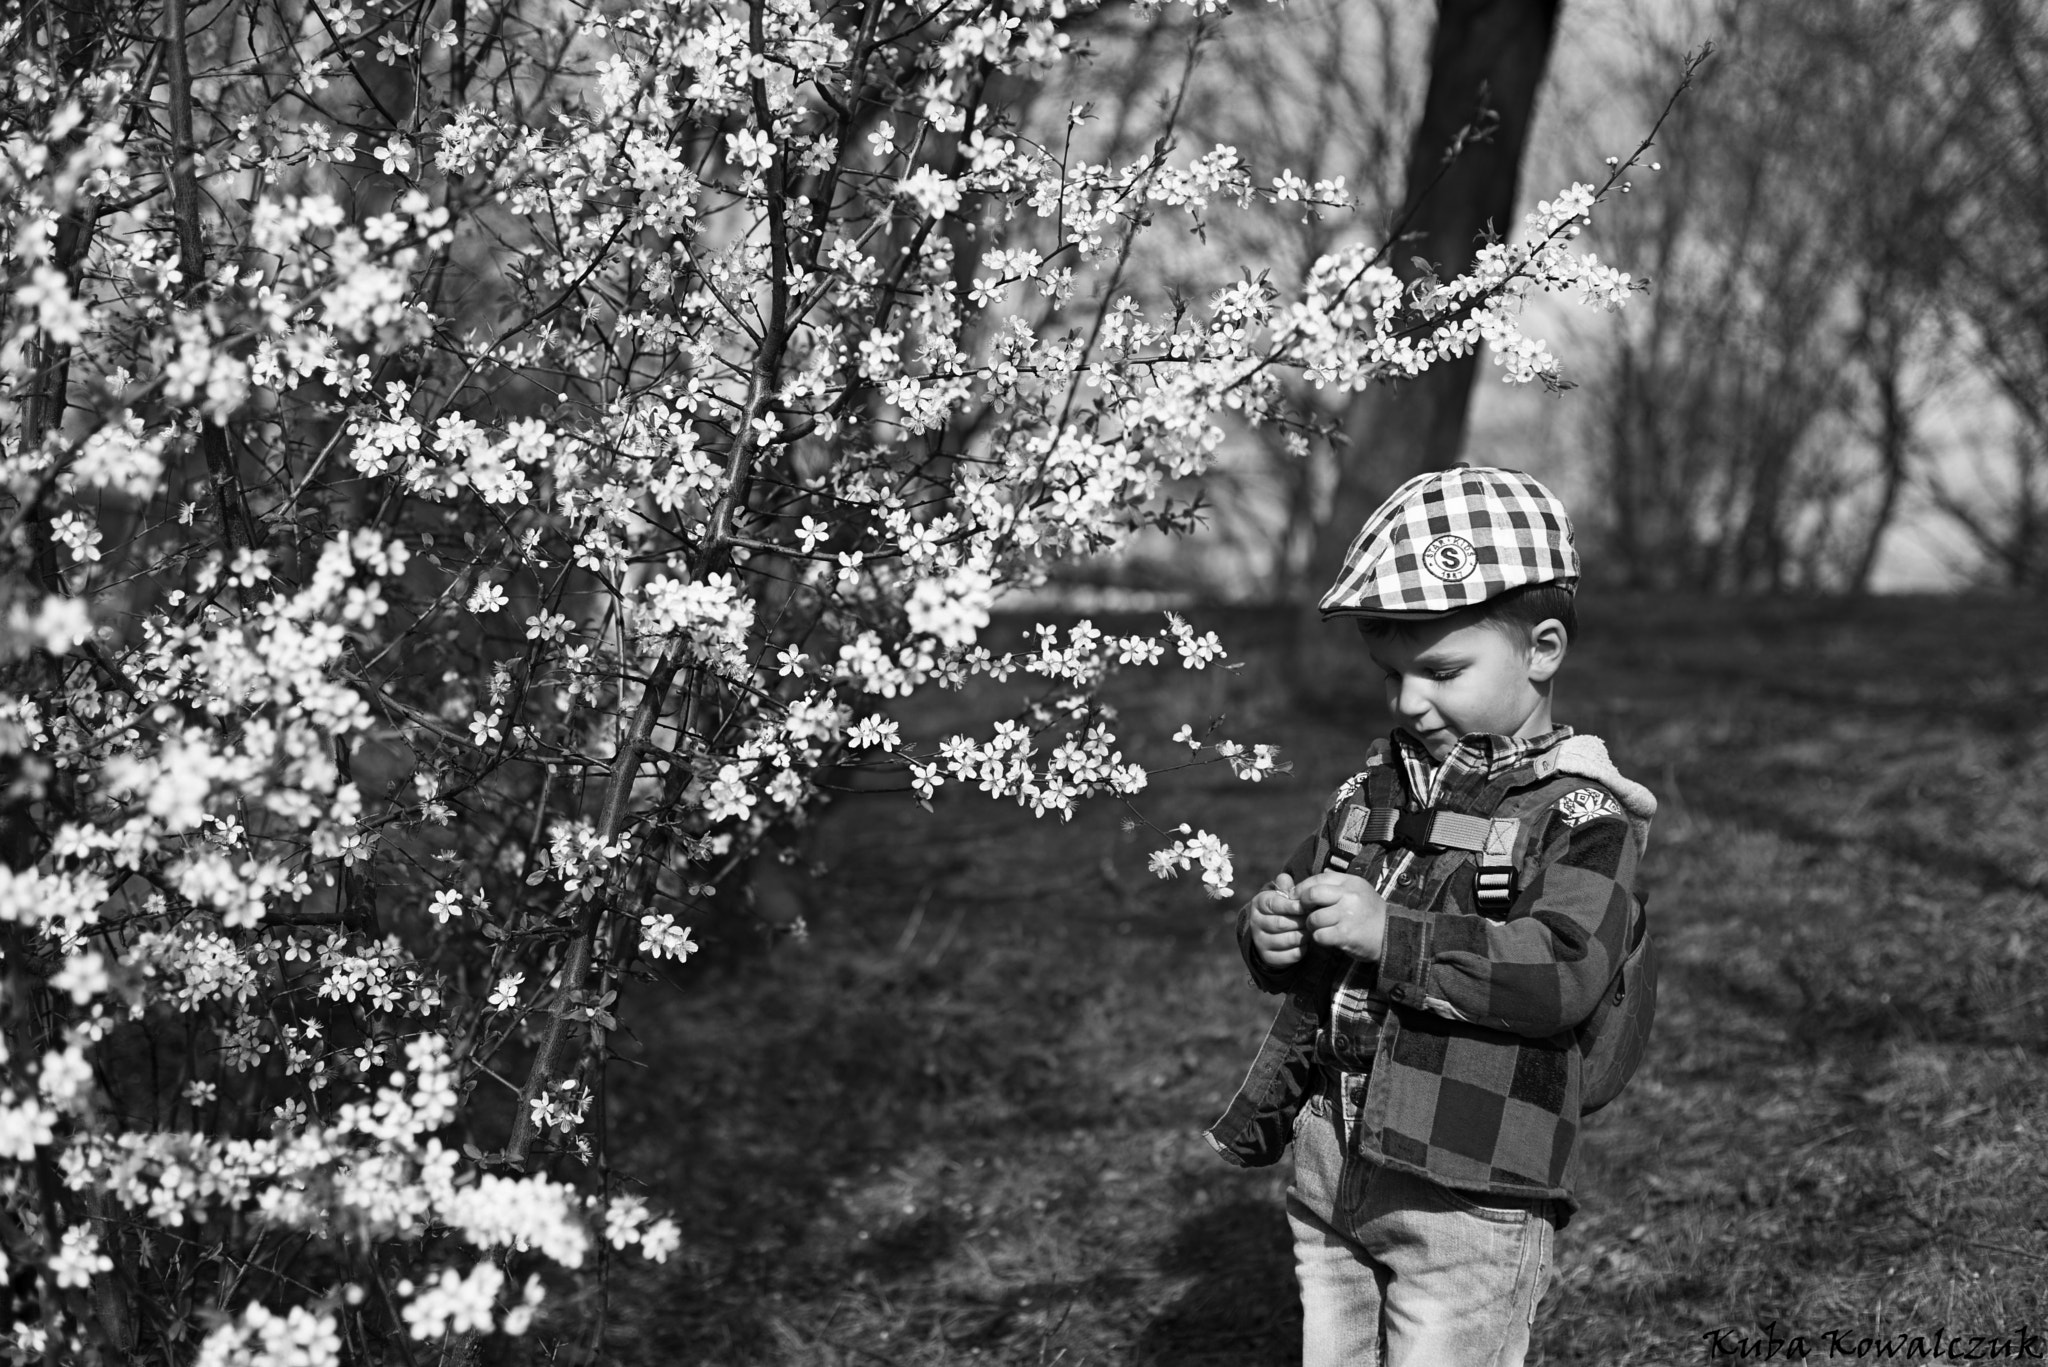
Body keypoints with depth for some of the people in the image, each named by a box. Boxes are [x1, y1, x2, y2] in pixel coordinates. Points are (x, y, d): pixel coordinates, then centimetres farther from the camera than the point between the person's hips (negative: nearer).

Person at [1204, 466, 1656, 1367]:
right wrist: (1270, 932, -4)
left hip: (1470, 1200, -6)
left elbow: (1563, 974, -22)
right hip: (1330, 1178, 6)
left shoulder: (1579, 812, -9)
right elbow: (1298, 891, 21)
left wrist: (1389, 934, -25)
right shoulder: (1376, 788, 11)